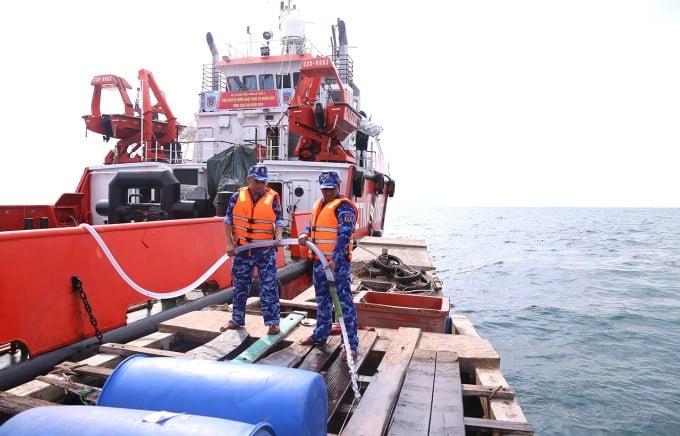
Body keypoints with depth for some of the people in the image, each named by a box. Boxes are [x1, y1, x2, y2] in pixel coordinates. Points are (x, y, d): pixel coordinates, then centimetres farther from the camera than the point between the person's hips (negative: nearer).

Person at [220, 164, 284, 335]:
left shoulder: (273, 197, -5)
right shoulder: (238, 196, -1)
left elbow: (278, 221, -2)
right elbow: (228, 220, 4)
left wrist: (278, 238, -20)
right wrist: (229, 243, -2)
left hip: (266, 250, -2)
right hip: (242, 249, 2)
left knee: (268, 286, -1)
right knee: (240, 285, 13)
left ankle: (273, 322, 7)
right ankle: (237, 320, 28)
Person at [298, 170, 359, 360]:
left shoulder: (343, 206, -12)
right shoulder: (319, 204, 15)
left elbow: (344, 235, -22)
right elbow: (312, 224, 23)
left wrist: (334, 259, -32)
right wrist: (305, 234, -1)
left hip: (337, 261, -8)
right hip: (319, 260, 9)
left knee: (344, 301, -6)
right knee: (322, 299, 20)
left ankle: (351, 344, -2)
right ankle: (320, 334, 35)